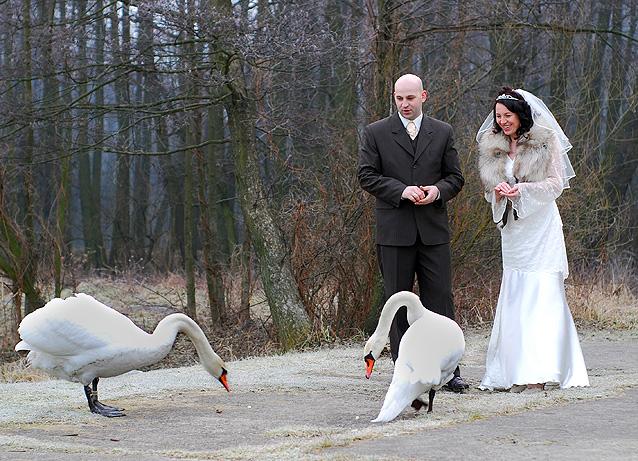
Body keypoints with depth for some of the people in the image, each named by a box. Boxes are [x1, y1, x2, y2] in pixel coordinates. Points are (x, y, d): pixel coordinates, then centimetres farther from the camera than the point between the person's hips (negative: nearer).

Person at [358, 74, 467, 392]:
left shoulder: (443, 133, 10)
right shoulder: (376, 133, 4)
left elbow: (455, 177, 11)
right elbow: (367, 176, -2)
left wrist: (438, 191, -10)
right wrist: (401, 190, -15)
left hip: (433, 229, 1)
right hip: (394, 231, -1)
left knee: (440, 298, -1)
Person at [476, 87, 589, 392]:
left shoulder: (545, 141, -1)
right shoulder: (493, 148, 12)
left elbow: (556, 183, -3)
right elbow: (489, 189, 17)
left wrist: (523, 189, -16)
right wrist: (498, 192, -6)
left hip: (541, 226, -4)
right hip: (512, 230, 5)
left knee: (545, 294, -9)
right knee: (514, 296, 0)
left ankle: (546, 371, -11)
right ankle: (520, 372, 0)